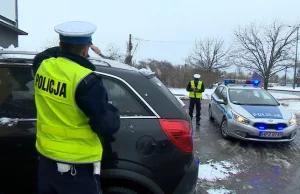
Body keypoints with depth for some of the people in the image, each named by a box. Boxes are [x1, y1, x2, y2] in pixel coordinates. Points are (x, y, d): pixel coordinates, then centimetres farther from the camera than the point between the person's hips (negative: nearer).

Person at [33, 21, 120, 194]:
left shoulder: (42, 64, -3)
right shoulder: (86, 81, -24)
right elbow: (107, 126, -22)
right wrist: (112, 111, -3)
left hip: (45, 158, 7)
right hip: (77, 167, -7)